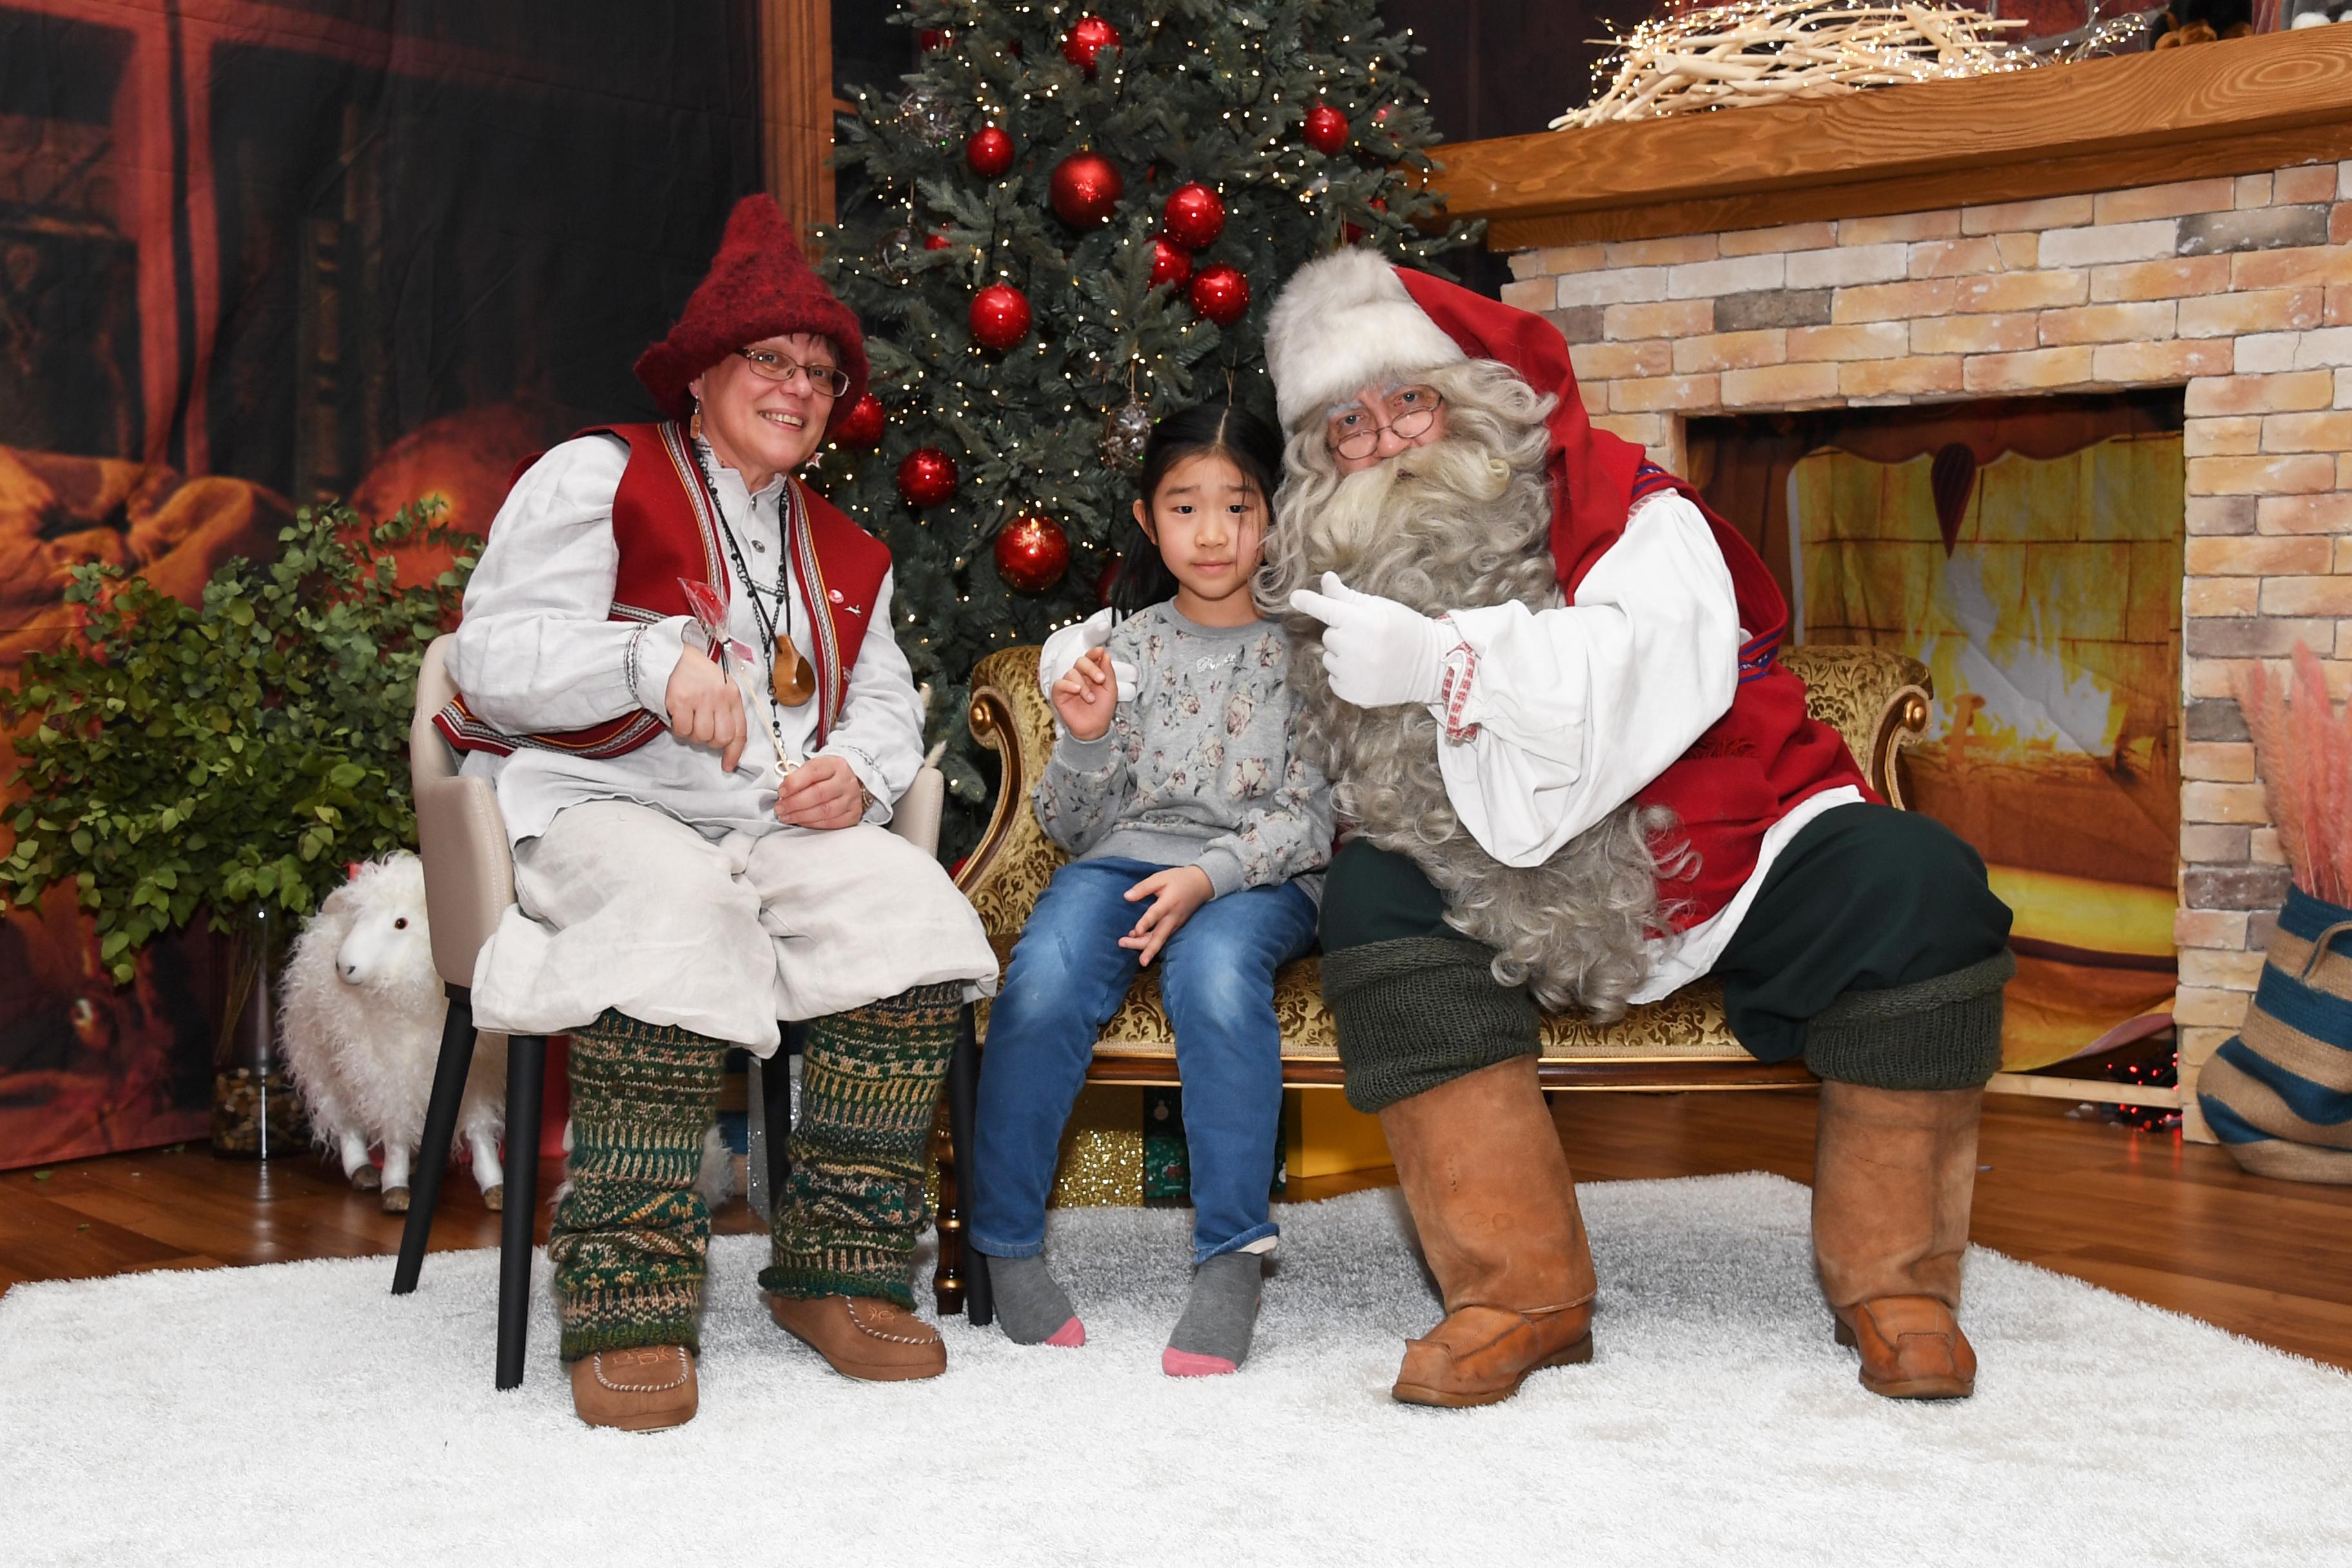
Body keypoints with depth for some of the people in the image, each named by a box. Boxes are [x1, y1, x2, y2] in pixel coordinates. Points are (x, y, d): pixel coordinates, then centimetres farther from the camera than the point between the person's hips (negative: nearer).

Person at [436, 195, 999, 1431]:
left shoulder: (844, 554, 26)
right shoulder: (598, 476, 7)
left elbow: (886, 704, 24)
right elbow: (495, 658, -4)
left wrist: (858, 767, -1)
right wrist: (657, 655, -20)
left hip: (781, 824, 5)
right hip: (594, 810, -5)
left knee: (910, 902, -27)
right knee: (678, 904, -40)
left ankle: (838, 1272, -20)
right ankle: (628, 1306, -36)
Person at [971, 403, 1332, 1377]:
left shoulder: (1300, 646, 5)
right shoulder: (1126, 645, 12)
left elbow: (1310, 814, -3)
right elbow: (1071, 826, 12)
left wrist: (1211, 876, -19)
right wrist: (1083, 739, -9)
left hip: (1257, 878, -2)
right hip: (1126, 856, 2)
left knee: (1214, 967, -37)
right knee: (1044, 980, -30)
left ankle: (1232, 1256, -31)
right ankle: (1004, 1241, -14)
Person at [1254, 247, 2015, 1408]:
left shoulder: (1615, 501, -7)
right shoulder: (1347, 580, 6)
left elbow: (1659, 666, -25)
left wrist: (1441, 661, -30)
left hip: (1732, 861, -2)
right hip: (1536, 909, 3)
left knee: (1916, 884, -27)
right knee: (1371, 891, -22)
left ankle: (1892, 1280, -10)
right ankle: (1522, 1293, -22)